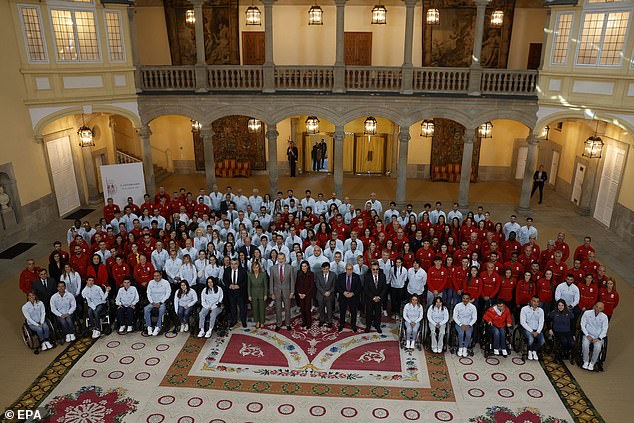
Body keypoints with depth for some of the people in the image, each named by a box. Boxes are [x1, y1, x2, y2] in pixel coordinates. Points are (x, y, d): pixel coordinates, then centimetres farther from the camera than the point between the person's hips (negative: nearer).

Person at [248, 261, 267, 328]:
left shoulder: (263, 274, -13)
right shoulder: (250, 275, -9)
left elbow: (265, 285, -6)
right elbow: (249, 286, -1)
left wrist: (265, 295, -6)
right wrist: (249, 295, -1)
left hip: (261, 294, -1)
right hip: (254, 294, 1)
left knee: (262, 308, 7)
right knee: (255, 308, 9)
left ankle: (262, 322, 24)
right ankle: (257, 322, 26)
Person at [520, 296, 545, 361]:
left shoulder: (541, 310, 8)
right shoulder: (524, 309, -4)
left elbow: (541, 323, 2)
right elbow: (522, 322, -9)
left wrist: (537, 332, -15)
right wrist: (531, 331, -16)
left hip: (537, 330, 3)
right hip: (527, 329, -3)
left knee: (542, 341, -23)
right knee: (531, 339, -32)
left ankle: (535, 351, 9)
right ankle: (530, 351, 1)